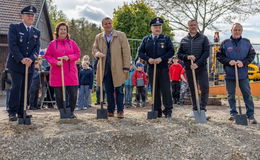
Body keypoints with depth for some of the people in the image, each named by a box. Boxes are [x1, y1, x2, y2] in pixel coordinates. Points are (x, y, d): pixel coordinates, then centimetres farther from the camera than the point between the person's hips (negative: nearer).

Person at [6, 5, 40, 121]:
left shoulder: (36, 32, 16)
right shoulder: (14, 28, 3)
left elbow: (37, 48, 6)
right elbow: (12, 45, -8)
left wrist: (31, 58, -14)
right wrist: (21, 59, -19)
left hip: (29, 65, 4)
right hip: (16, 64, -4)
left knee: (25, 89, 4)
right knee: (16, 87, -12)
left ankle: (22, 112, 11)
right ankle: (12, 112, -4)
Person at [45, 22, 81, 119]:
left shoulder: (72, 43, 10)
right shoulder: (52, 44, 6)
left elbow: (78, 53, 6)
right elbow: (47, 56, 4)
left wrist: (69, 57, -11)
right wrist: (56, 62, -13)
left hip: (71, 72, 1)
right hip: (57, 73, -1)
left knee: (73, 93, -4)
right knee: (59, 94, 2)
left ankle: (71, 112, 13)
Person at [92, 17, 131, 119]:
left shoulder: (121, 35, 3)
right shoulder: (98, 37, 13)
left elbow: (126, 52, -1)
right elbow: (95, 48, 14)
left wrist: (126, 67, -9)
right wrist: (97, 53, -12)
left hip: (118, 69, -3)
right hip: (105, 69, 3)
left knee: (119, 91, 2)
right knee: (109, 91, 8)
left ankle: (120, 111, 9)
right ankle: (110, 111, 16)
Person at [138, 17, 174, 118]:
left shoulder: (166, 38, 6)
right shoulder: (146, 39, 11)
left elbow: (171, 51, -1)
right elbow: (140, 52, 8)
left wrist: (161, 58, -13)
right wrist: (148, 59, -10)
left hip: (163, 68, -2)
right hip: (151, 68, 2)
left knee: (165, 89, -5)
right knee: (155, 90, 6)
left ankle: (168, 110, 3)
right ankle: (157, 111, 14)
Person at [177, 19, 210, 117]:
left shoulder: (203, 38, 3)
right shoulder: (184, 40, 11)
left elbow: (206, 53, -6)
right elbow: (179, 54, 9)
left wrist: (197, 63, -17)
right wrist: (187, 57, -12)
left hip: (201, 68, -3)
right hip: (189, 68, 3)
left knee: (204, 88, -11)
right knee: (192, 90, 8)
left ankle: (202, 109, -2)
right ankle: (195, 109, 17)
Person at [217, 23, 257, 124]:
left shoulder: (246, 42, 4)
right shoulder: (225, 43, 2)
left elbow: (252, 55, 6)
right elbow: (219, 56, 4)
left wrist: (243, 63, -11)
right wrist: (228, 61, -12)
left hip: (243, 74, 0)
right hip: (230, 74, 0)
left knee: (247, 94, 1)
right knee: (231, 95, 8)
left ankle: (250, 115, 7)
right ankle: (233, 113, 20)